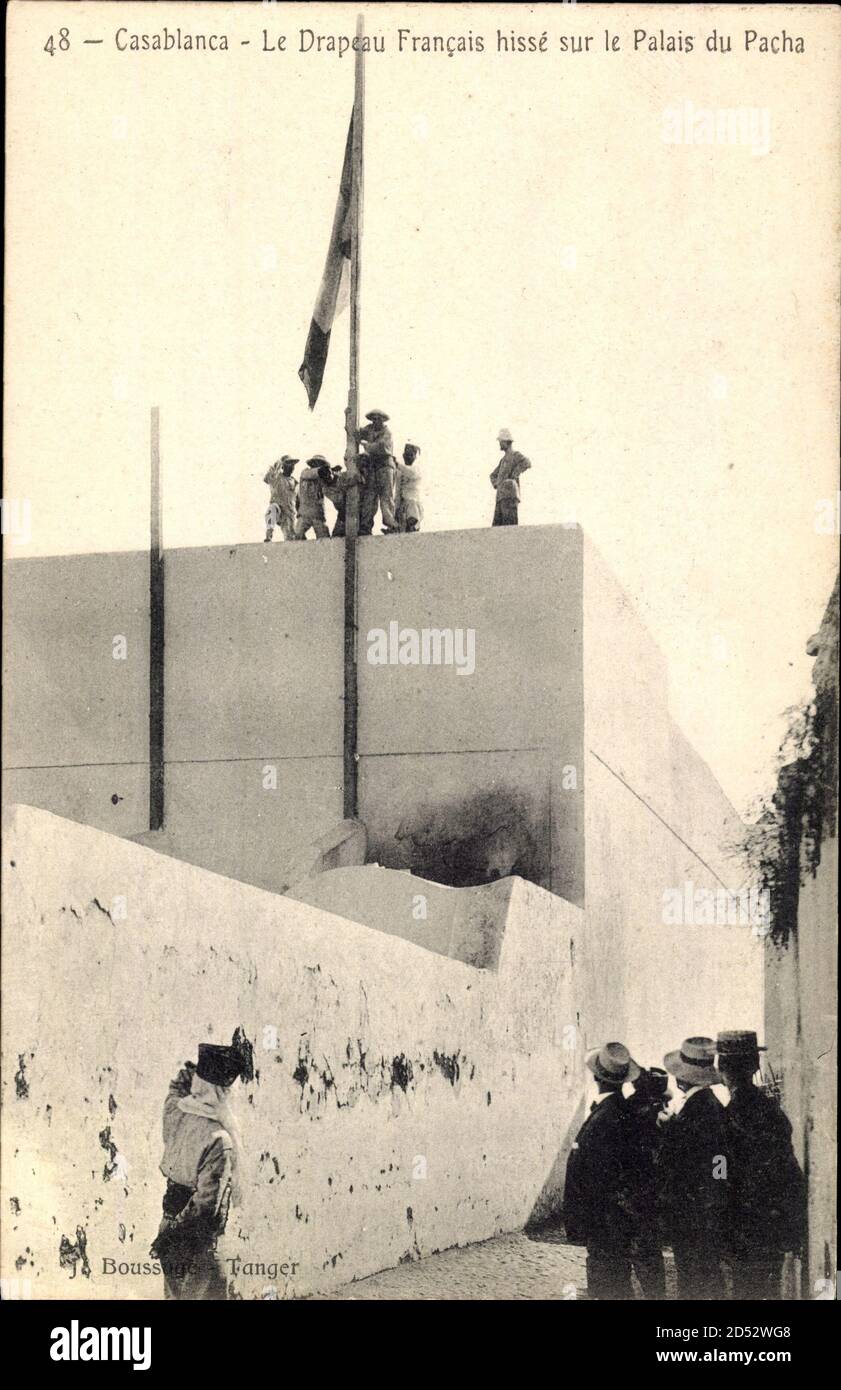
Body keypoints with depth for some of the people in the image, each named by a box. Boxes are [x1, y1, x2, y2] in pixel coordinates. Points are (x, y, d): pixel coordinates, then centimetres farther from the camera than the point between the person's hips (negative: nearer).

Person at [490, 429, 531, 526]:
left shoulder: (515, 455, -1)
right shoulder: (504, 459, 27)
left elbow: (527, 463, -23)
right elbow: (493, 475, 37)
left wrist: (513, 476, -19)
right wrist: (496, 484, 13)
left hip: (510, 496, -9)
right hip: (500, 497, 9)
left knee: (510, 527, -14)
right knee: (496, 526, 2)